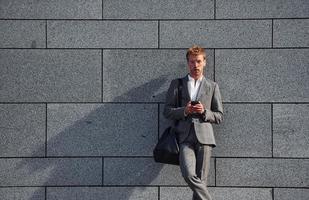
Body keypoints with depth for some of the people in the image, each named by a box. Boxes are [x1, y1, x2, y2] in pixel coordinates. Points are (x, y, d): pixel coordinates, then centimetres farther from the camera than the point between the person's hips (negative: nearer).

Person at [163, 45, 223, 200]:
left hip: (204, 136, 0)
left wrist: (204, 111, -7)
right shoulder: (177, 84, 15)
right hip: (185, 136, 0)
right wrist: (184, 111, -7)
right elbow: (167, 111, 11)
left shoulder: (212, 86, 15)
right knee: (188, 174, -21)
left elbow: (219, 116, 13)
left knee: (201, 179, -3)